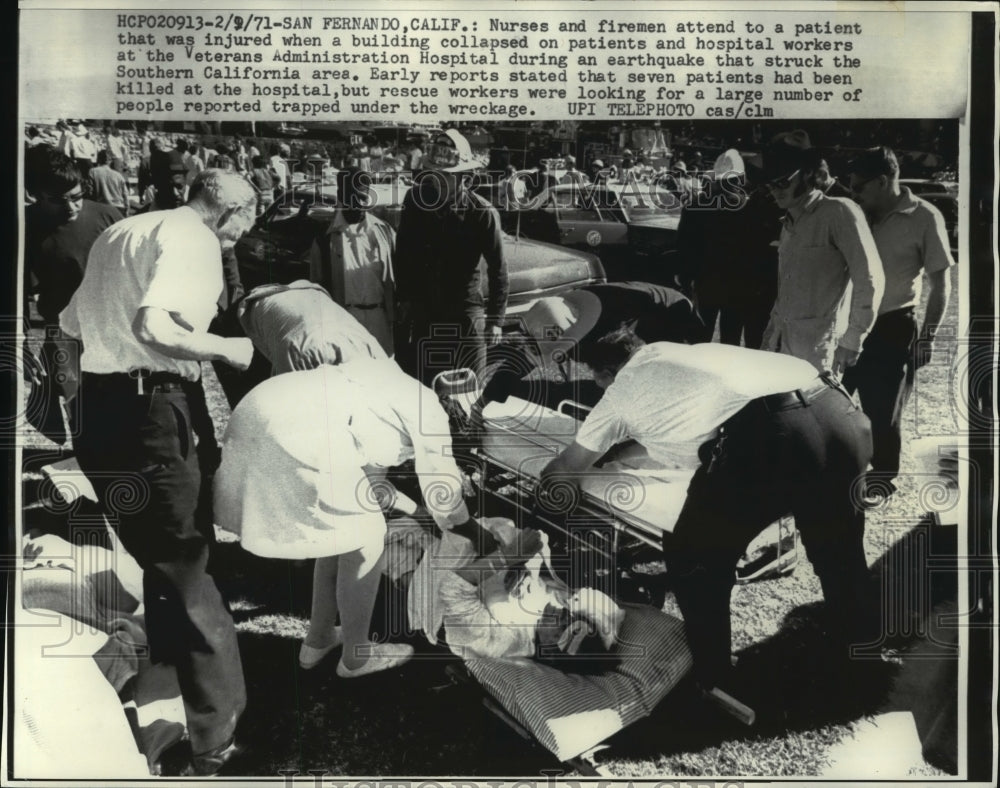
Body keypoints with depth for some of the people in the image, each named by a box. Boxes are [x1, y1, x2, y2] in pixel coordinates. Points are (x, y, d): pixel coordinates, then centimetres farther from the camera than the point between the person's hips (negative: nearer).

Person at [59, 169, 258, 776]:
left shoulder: (121, 232, 18)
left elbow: (71, 322, 24)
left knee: (156, 559, 23)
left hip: (98, 407, 9)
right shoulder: (194, 239, -9)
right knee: (187, 570, -2)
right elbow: (153, 326, -25)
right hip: (148, 410, -9)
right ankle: (214, 741, 5)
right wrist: (224, 348, -12)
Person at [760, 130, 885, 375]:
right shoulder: (789, 223, 17)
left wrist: (851, 342, -14)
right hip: (782, 346, 7)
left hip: (819, 351, -7)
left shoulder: (839, 212, -8)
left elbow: (870, 280, -13)